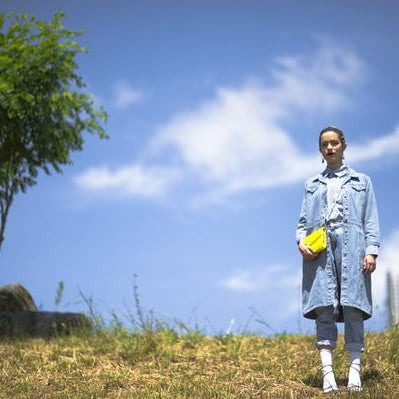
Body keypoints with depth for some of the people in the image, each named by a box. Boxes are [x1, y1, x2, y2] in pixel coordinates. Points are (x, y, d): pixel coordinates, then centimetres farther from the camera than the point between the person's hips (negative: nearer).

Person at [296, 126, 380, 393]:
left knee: (352, 306, -9)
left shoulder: (362, 181, 19)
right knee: (323, 307, -9)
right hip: (319, 249, 1)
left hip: (351, 245, -1)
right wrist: (301, 241, -3)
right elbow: (304, 220, 17)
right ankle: (327, 373, -13)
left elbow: (371, 220, 11)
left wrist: (372, 250, -3)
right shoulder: (312, 184, 24)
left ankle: (355, 370, -9)